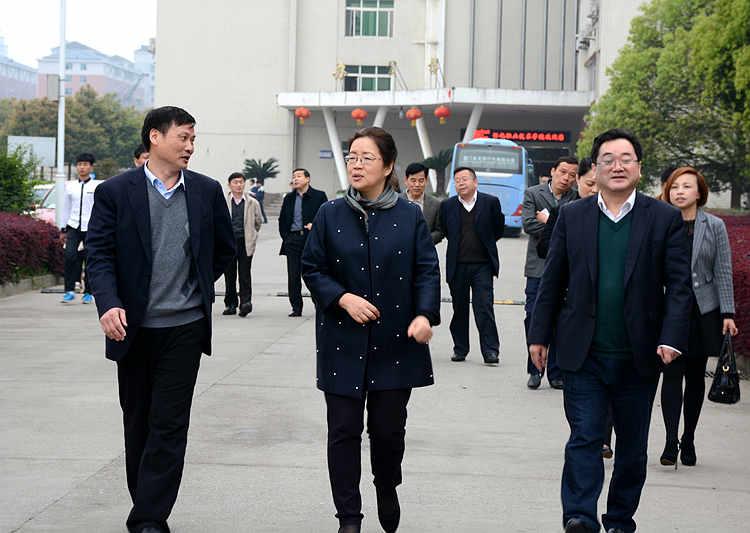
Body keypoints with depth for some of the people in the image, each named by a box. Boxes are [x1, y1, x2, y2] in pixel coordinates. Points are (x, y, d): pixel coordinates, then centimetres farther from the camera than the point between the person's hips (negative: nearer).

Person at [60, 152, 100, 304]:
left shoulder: (98, 186, 2)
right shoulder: (70, 186, 13)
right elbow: (66, 208, 19)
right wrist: (63, 229, 17)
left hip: (91, 227, -2)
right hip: (74, 226, 2)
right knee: (70, 256, -13)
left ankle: (88, 293, 10)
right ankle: (69, 291, -8)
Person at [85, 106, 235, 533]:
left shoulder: (207, 191, 4)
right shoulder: (116, 192, -3)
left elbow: (225, 249, 16)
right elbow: (100, 254, -7)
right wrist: (108, 303, -21)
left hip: (185, 326, 0)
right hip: (133, 326, 0)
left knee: (169, 425, -3)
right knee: (138, 422, 12)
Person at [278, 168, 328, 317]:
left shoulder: (319, 196, 3)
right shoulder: (289, 198, 14)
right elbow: (282, 220, 20)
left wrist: (315, 225, -14)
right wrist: (285, 236, 8)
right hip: (293, 240, 4)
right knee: (293, 276, 2)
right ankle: (296, 308, 8)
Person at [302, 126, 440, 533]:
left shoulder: (409, 216, 0)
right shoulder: (330, 215, 2)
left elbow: (426, 270, -1)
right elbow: (312, 269, 4)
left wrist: (425, 315, -17)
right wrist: (343, 298, -13)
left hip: (395, 341, 0)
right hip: (343, 341, 1)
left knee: (389, 427, 7)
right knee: (344, 430, 2)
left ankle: (387, 488, 38)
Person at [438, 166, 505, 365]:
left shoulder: (491, 202, -1)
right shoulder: (447, 205, 4)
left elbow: (498, 229, 11)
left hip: (482, 264, -2)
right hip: (457, 265, 2)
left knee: (484, 307, -8)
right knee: (459, 308, 8)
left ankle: (490, 351, -5)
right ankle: (460, 349, 17)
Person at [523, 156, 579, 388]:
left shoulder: (578, 199, 4)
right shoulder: (533, 194, 5)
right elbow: (528, 224, -8)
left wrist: (550, 221, -10)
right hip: (538, 266, 0)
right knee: (533, 317, 0)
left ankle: (556, 372, 12)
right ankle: (534, 371, 12)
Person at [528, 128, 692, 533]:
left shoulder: (665, 218, 1)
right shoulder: (572, 216, 4)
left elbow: (679, 284, -3)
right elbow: (552, 282, 7)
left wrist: (671, 338, -14)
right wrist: (539, 334, 5)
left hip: (639, 357, 1)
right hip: (584, 354, 0)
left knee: (633, 446, 10)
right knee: (584, 438, -7)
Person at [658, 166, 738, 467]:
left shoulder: (714, 226, 3)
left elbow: (723, 270, 2)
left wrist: (728, 313, -4)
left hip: (704, 310, 1)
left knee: (696, 377, 8)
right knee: (672, 374, -7)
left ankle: (688, 441, 19)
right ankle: (671, 442, -5)